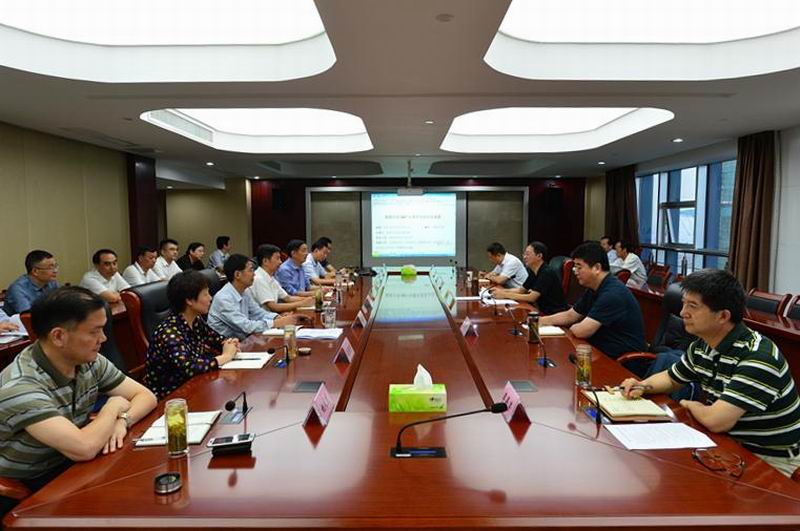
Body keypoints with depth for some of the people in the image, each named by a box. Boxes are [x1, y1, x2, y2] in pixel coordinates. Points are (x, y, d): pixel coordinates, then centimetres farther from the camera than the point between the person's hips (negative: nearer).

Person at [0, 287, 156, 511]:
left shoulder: (89, 362, -7)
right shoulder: (20, 386, -28)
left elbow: (145, 396, 1)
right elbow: (83, 449, -36)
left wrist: (122, 420, -20)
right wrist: (113, 408, -17)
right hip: (27, 491, -6)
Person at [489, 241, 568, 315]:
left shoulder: (547, 273, -20)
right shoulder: (533, 272, 6)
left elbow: (531, 298, -24)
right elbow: (521, 290, 16)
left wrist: (505, 295, -20)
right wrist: (501, 291, 0)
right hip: (543, 311, 8)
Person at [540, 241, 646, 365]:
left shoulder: (612, 294, -24)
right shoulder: (594, 290, 8)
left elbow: (581, 331, -27)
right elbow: (569, 315, 18)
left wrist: (570, 327, -5)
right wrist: (539, 320, 7)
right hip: (603, 352, 8)